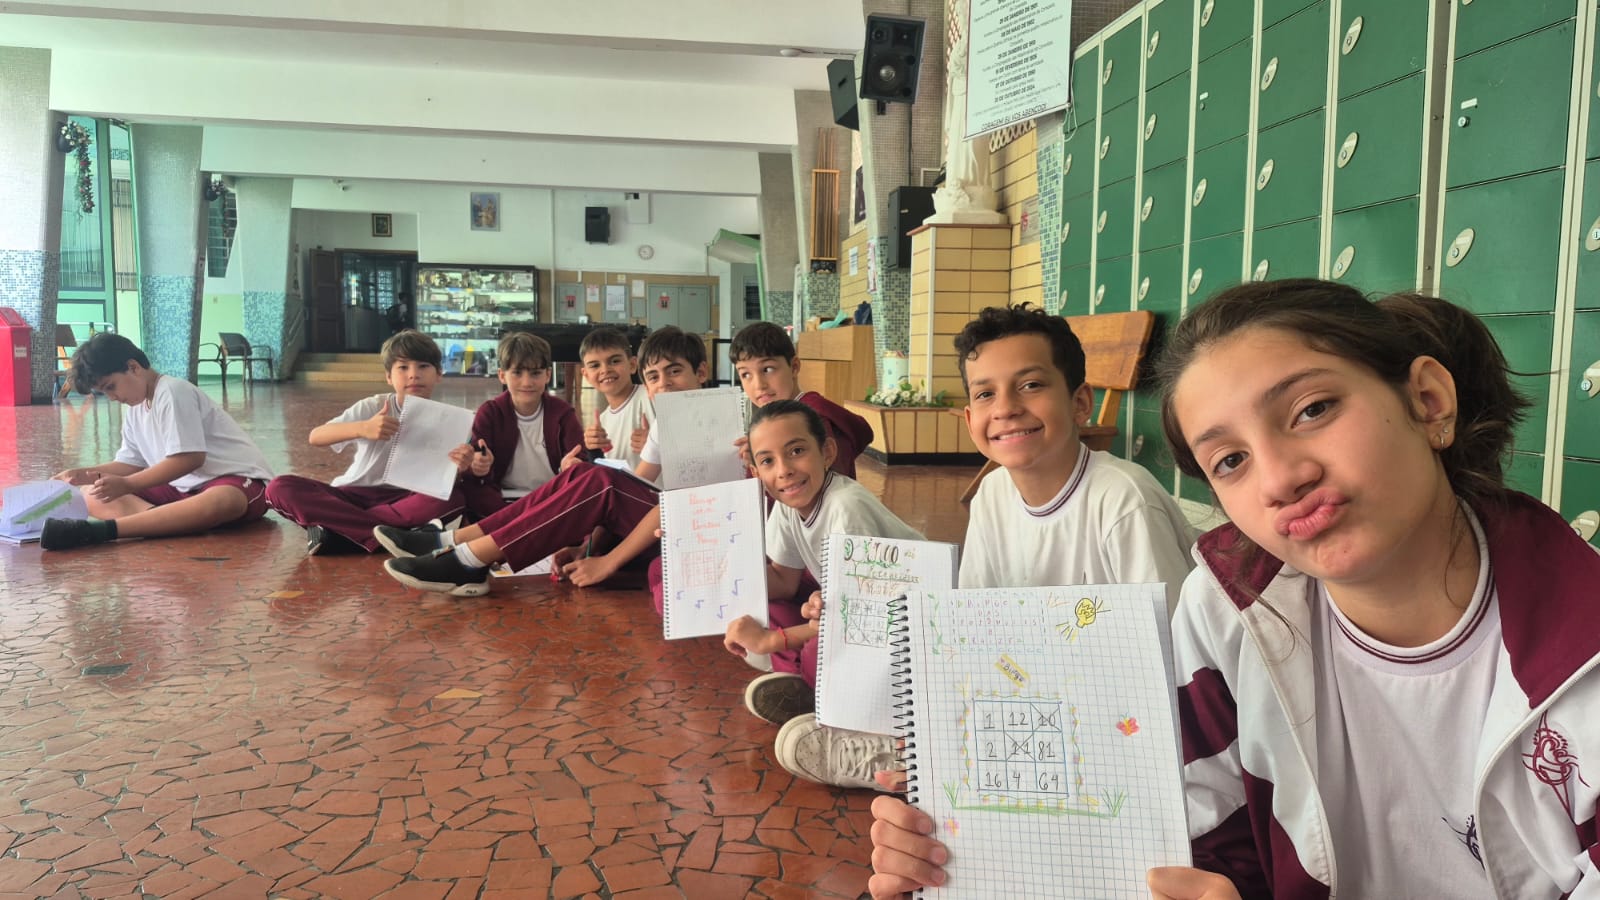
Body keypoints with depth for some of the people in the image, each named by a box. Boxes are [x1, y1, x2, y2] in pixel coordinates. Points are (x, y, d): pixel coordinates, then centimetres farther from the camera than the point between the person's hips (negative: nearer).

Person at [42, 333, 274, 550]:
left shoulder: (173, 392, -13)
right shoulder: (135, 410, 13)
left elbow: (190, 458, -20)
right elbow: (134, 463, 16)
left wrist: (127, 485, -20)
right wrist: (88, 474, 0)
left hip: (238, 479, -9)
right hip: (184, 487, 9)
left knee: (222, 502, -45)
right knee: (93, 495, -3)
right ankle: (175, 519, -31)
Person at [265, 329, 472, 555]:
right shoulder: (373, 407, -3)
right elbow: (315, 437, -12)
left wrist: (462, 467, -31)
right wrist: (362, 428, -31)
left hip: (405, 501, 0)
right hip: (352, 496, 0)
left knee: (455, 497, -31)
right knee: (281, 488, -22)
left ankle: (339, 531, -27)